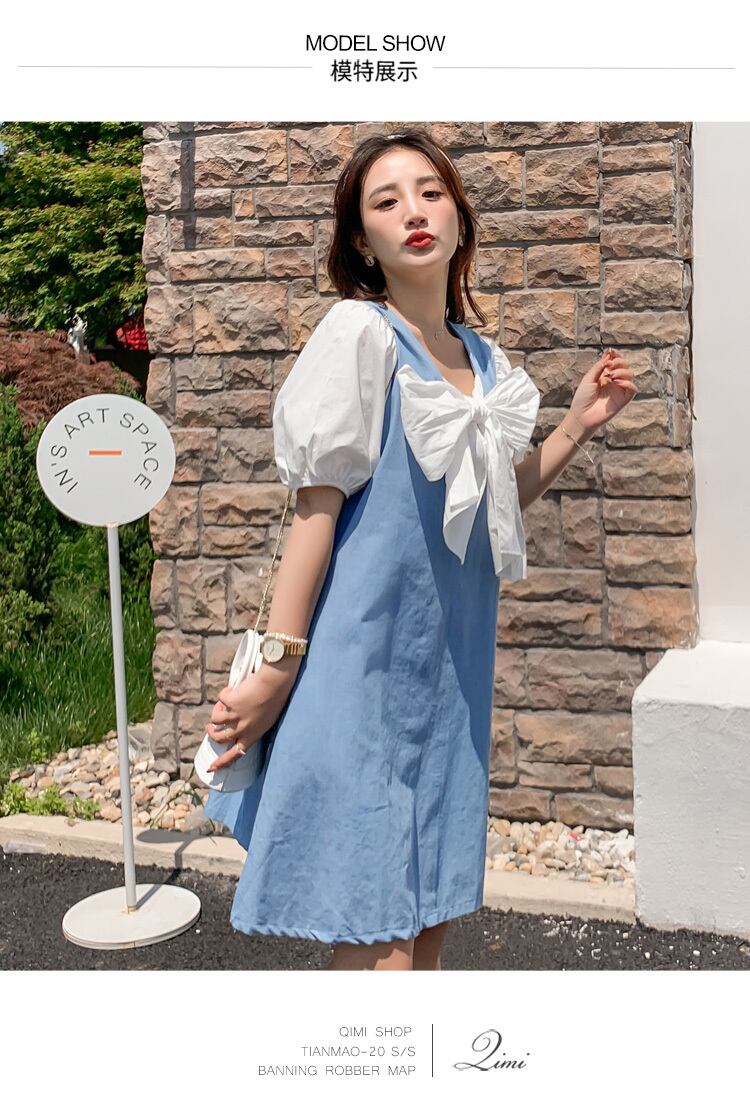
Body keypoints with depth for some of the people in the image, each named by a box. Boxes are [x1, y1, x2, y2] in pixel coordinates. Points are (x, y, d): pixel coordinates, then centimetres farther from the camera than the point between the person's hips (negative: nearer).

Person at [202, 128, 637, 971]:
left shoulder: (484, 360, 11)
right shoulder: (360, 332, -9)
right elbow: (316, 506, -12)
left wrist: (577, 427, 10)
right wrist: (277, 668, -15)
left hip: (451, 662, 7)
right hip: (362, 657, -7)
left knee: (432, 910, 15)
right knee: (376, 934, -4)